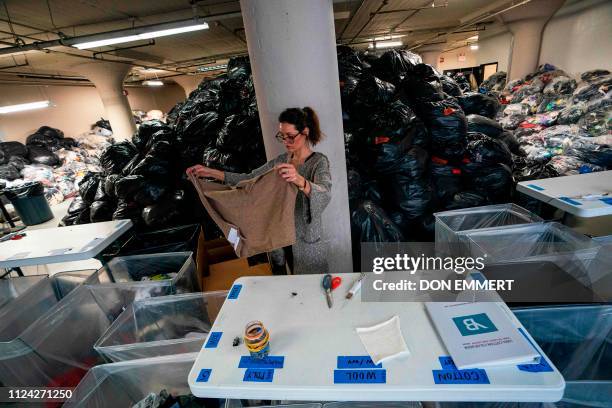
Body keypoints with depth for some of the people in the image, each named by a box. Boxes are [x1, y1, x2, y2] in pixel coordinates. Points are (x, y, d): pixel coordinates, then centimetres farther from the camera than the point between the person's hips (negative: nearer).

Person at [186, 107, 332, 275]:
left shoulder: (319, 161, -13)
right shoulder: (281, 160, 5)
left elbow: (325, 195, -32)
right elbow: (248, 178, 5)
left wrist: (300, 181, -52)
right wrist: (210, 172, -3)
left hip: (307, 243, -5)